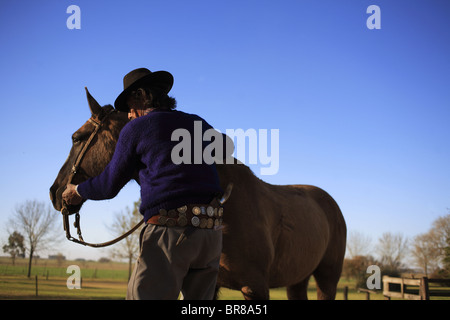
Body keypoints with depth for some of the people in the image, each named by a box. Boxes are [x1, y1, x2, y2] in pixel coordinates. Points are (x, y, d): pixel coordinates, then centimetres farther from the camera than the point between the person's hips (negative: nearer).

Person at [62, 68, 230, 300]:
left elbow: (109, 186, 9)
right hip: (212, 233, 6)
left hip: (169, 231, -6)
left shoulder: (135, 129, 3)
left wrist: (79, 191, 28)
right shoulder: (198, 124, 17)